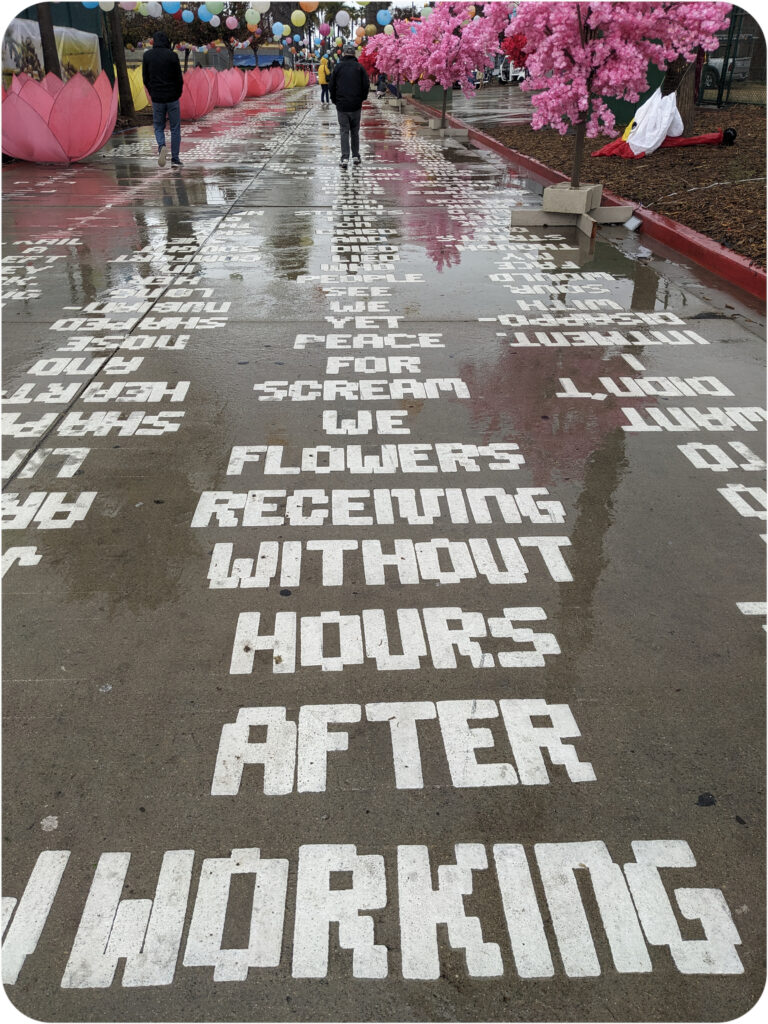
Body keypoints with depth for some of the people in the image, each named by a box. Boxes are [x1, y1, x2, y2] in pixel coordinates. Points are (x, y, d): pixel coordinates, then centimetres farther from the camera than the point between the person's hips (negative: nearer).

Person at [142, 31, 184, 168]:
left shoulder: (147, 55, 0)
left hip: (156, 99, 2)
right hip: (172, 98, -2)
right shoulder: (172, 55, -8)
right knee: (175, 128, 8)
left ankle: (161, 147, -15)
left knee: (158, 127, 14)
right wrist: (178, 94, 10)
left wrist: (152, 93, 16)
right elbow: (179, 78, -6)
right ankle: (175, 159, 6)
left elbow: (145, 78, 4)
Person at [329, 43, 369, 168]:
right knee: (355, 131, 12)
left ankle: (345, 158, -9)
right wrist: (362, 98, 14)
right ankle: (356, 156, 14)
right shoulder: (359, 67, -1)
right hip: (356, 106, 1)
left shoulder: (338, 67, 0)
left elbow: (332, 85, 1)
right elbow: (366, 85, -1)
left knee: (344, 131, 1)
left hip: (341, 105, -1)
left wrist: (334, 100, 13)